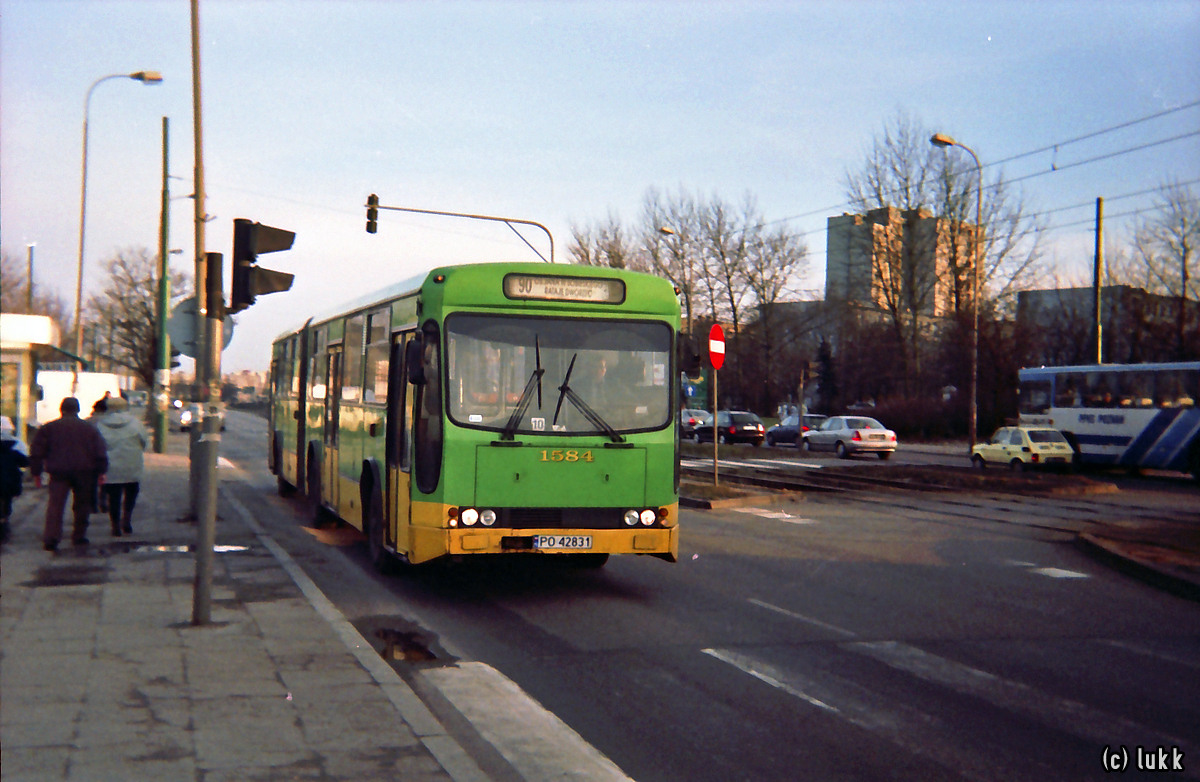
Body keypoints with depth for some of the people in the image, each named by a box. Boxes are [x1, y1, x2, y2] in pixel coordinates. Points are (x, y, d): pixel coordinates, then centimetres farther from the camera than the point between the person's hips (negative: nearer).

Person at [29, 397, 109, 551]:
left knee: (55, 504, -6)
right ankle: (79, 536, 17)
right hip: (84, 473, 1)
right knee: (81, 504, 14)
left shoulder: (49, 428, 7)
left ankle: (50, 538, -20)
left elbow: (36, 452, 5)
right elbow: (101, 452, 6)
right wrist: (101, 471, 11)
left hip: (58, 474, -1)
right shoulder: (90, 428, 9)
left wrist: (36, 472, 10)